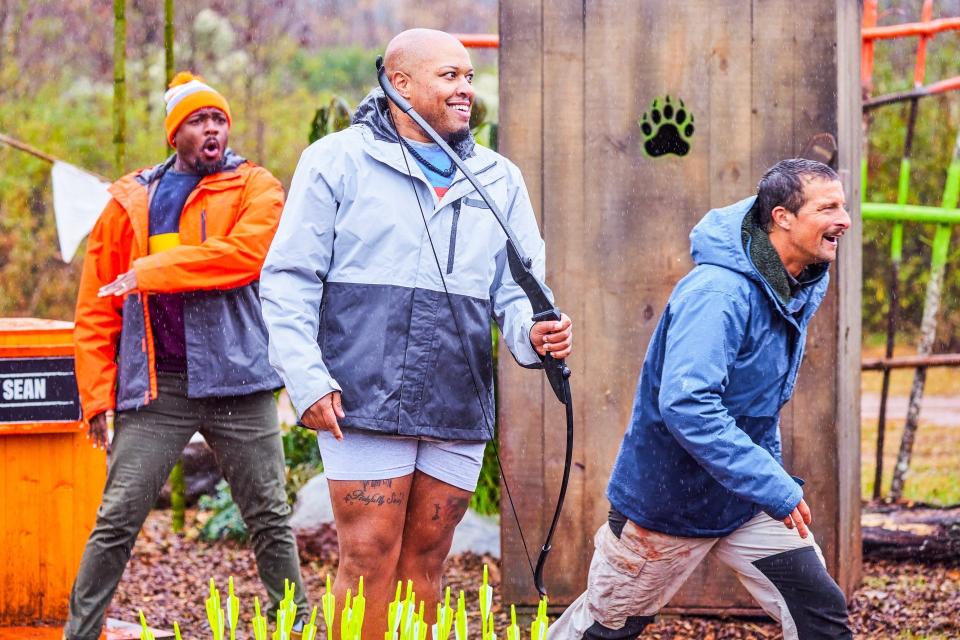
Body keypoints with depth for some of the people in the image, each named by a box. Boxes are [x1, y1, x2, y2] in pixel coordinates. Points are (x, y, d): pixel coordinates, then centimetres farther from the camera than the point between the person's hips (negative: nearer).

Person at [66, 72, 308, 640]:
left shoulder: (255, 188, 5)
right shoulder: (130, 202, 11)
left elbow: (247, 252, -16)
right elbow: (97, 307, 12)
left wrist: (151, 271, -13)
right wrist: (97, 392, 3)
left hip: (237, 380, -1)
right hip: (155, 388, 1)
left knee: (270, 519, 6)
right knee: (116, 522, -2)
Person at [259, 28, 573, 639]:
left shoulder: (500, 181, 14)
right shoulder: (339, 161, 1)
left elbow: (516, 292, 12)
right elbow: (289, 278, -1)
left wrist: (533, 334, -11)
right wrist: (307, 379, -10)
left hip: (459, 410, 4)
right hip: (365, 401, -4)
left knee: (424, 564, 9)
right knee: (369, 562, -5)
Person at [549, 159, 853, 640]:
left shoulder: (800, 289, 0)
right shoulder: (718, 294, -30)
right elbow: (686, 405, -39)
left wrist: (774, 477, 13)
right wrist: (775, 489, -38)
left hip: (748, 501, 7)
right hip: (669, 502, -7)